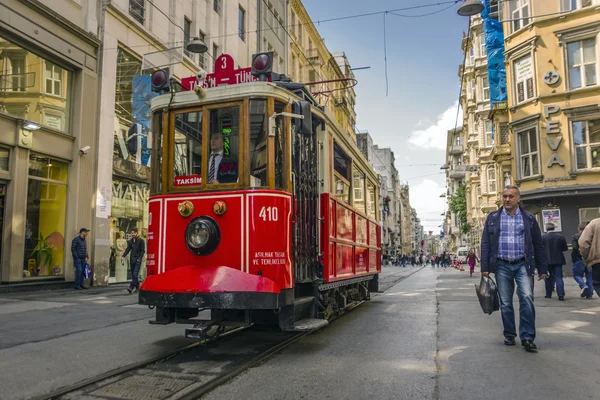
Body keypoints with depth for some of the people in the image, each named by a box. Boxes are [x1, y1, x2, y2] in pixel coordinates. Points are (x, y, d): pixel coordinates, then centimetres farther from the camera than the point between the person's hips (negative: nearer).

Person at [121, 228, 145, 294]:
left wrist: (139, 258, -13)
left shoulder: (141, 240, -2)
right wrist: (123, 256, -10)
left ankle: (131, 287, -18)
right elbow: (128, 249, 7)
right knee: (133, 274, 9)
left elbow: (143, 250, -4)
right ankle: (137, 286, 22)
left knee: (135, 274, -14)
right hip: (132, 259, 6)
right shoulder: (130, 241, 12)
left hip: (138, 260, -5)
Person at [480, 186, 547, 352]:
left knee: (527, 298, -14)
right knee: (505, 302, 7)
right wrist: (485, 267, -2)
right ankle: (509, 335, 19)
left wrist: (542, 268, 5)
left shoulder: (529, 218, 6)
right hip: (502, 265, 1)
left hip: (522, 265, -1)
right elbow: (485, 243, 4)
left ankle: (527, 337, -6)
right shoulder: (493, 218, 6)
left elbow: (538, 245, 8)